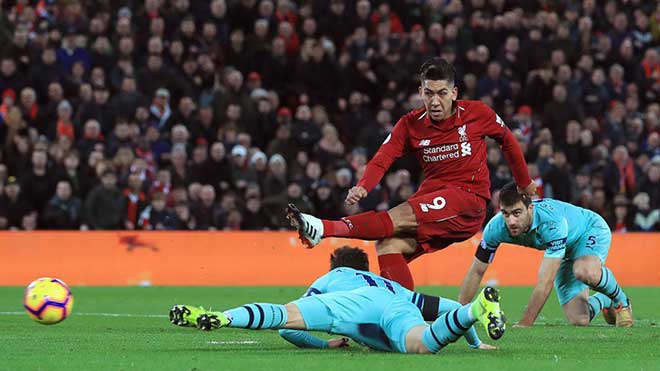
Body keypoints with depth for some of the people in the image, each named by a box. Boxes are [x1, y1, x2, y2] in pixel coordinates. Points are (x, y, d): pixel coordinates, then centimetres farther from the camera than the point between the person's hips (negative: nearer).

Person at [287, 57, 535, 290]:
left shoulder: (477, 113, -2)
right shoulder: (410, 124, 2)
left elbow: (507, 140, 16)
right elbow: (382, 158, -9)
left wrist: (526, 185, 25)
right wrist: (362, 187, -30)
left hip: (469, 200, -5)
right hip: (433, 193, 5)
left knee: (401, 216, -26)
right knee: (389, 246, -20)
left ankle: (322, 229, -39)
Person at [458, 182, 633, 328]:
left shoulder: (552, 222, -43)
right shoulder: (496, 227, -27)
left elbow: (546, 282, -43)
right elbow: (476, 272, -15)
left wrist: (524, 325, -43)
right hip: (566, 251, 5)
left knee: (585, 272, -41)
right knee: (579, 320, -9)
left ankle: (620, 300, -7)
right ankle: (602, 301, 28)